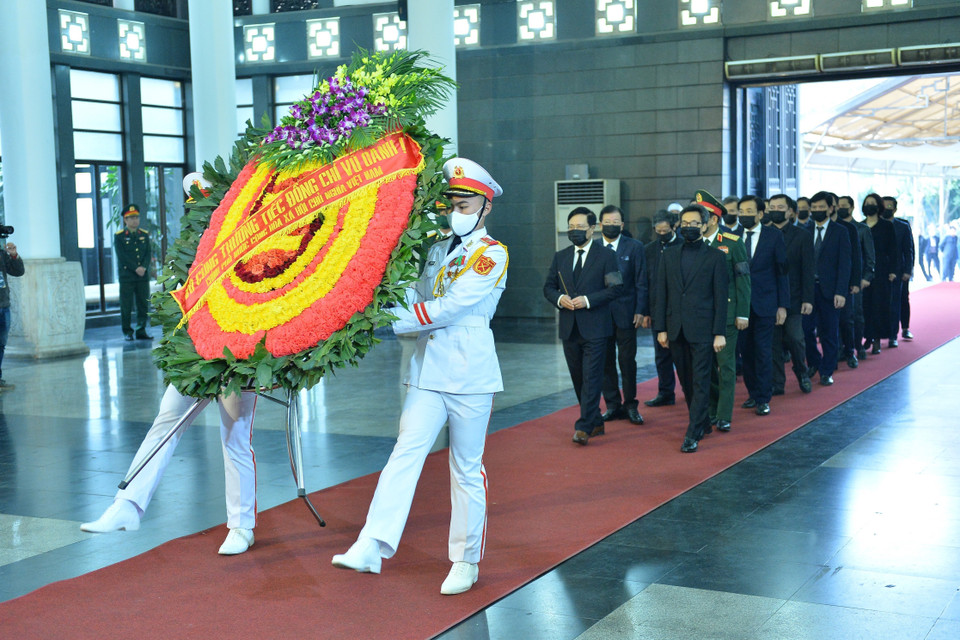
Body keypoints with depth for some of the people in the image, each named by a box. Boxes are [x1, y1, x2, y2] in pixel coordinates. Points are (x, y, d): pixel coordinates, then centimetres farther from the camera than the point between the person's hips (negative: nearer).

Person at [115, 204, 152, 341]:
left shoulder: (144, 235, 13)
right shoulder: (119, 236, 0)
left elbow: (148, 254, 6)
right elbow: (122, 256, -8)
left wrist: (144, 267, -11)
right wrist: (136, 269, -15)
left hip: (143, 276, 4)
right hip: (126, 276, -4)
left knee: (143, 304, 3)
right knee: (126, 306, -2)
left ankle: (141, 331, 10)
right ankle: (127, 332, 4)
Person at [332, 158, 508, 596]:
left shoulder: (492, 255, -5)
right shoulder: (436, 250, 15)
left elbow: (448, 309, -15)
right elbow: (413, 298, 7)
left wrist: (389, 323, -17)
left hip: (470, 377, -4)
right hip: (427, 373, 5)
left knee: (466, 469, 5)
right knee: (405, 454, -6)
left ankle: (467, 561, 16)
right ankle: (371, 548, -12)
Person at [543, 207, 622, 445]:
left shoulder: (606, 255, -1)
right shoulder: (560, 257, 12)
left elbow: (615, 288, -7)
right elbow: (548, 287, 14)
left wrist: (588, 300, -16)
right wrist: (560, 299, -7)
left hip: (595, 326, -5)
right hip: (569, 327, 5)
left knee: (591, 376, -9)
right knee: (578, 378, 10)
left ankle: (584, 426, -9)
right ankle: (596, 422, 22)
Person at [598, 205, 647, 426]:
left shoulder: (634, 248, 2)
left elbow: (641, 282, 0)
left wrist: (640, 311, -7)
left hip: (625, 314, -2)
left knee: (627, 360, 0)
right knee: (606, 362, 5)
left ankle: (630, 405, 11)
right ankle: (613, 406, 14)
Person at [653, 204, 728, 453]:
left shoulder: (715, 256, -1)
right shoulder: (670, 255, 10)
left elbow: (721, 297, -3)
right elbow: (661, 293, 9)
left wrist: (720, 332, -9)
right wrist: (661, 328, 4)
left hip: (703, 329, -4)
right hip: (676, 329, 4)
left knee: (700, 381, -5)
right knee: (686, 381, 13)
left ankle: (693, 434, -5)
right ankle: (703, 422, 29)